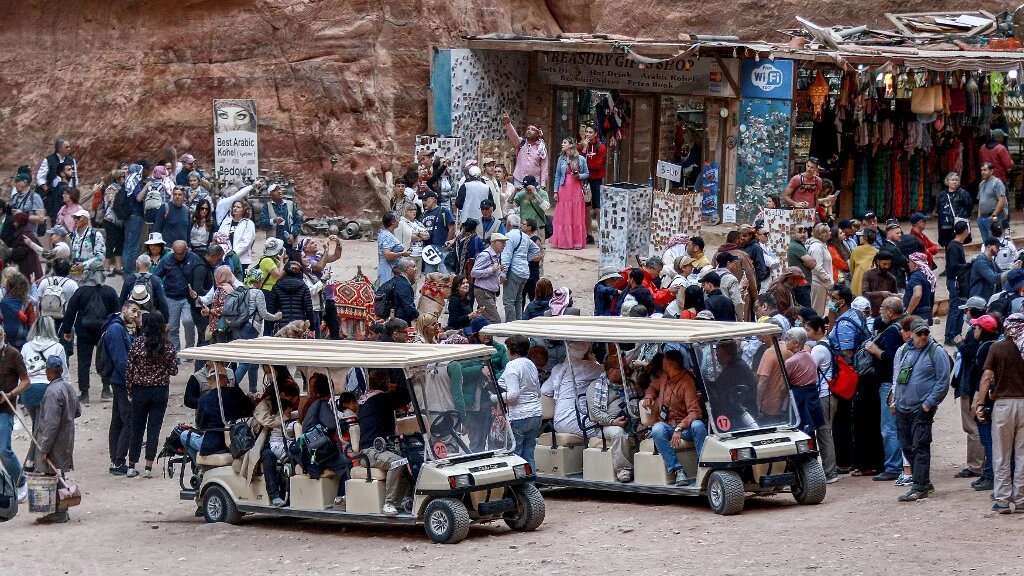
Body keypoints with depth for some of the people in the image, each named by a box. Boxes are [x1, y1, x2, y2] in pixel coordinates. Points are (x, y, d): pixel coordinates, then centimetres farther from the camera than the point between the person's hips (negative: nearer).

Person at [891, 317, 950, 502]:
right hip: (902, 408, 7)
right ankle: (924, 482, 22)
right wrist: (894, 399, 15)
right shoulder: (903, 351, 12)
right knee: (907, 447, 11)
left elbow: (943, 382, -8)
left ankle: (920, 488, -7)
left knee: (920, 447, -9)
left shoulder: (936, 352, -6)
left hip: (922, 409, -7)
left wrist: (929, 403, -13)